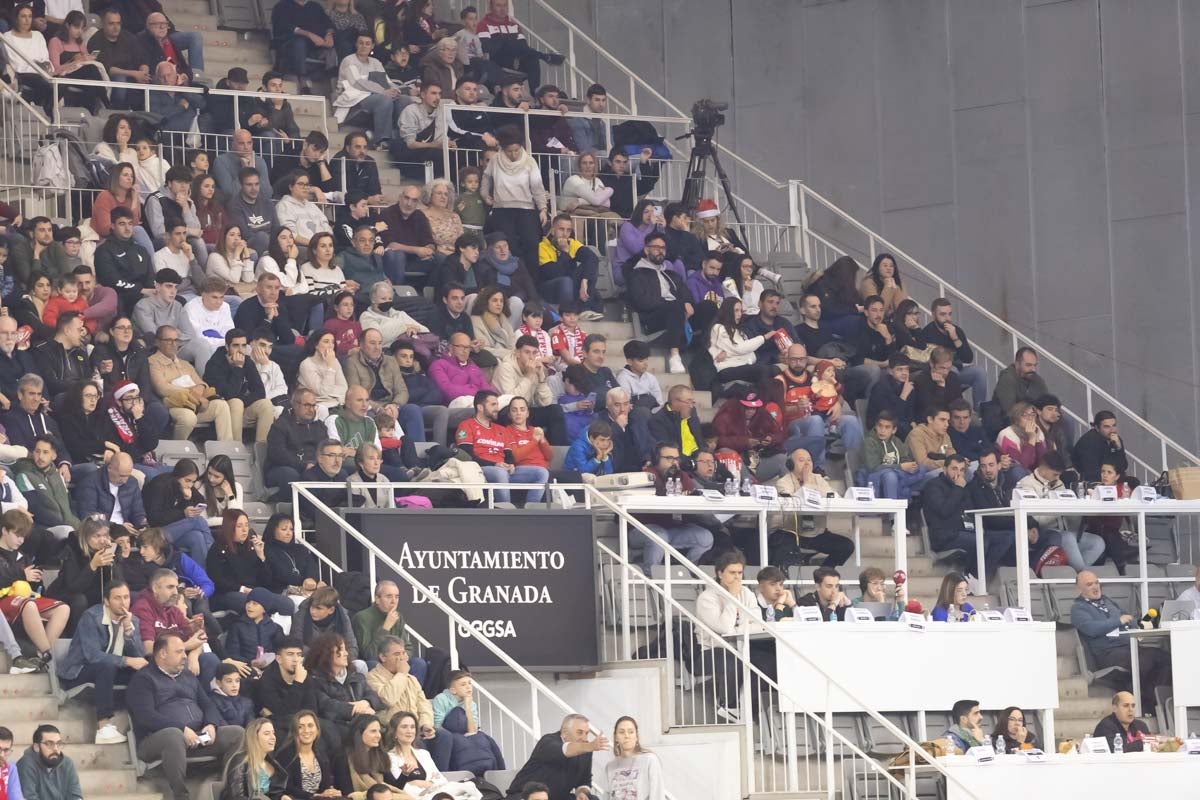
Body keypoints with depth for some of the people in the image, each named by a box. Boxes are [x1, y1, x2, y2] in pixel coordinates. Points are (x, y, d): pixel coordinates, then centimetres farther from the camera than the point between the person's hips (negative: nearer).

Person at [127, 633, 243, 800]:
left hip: (196, 737, 7)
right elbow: (146, 716, -14)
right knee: (174, 736, -41)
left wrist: (211, 725, -4)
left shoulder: (188, 677, 24)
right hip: (157, 738, -7)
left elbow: (208, 705, 20)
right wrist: (182, 729, -22)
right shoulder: (143, 679, 0)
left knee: (237, 733, -11)